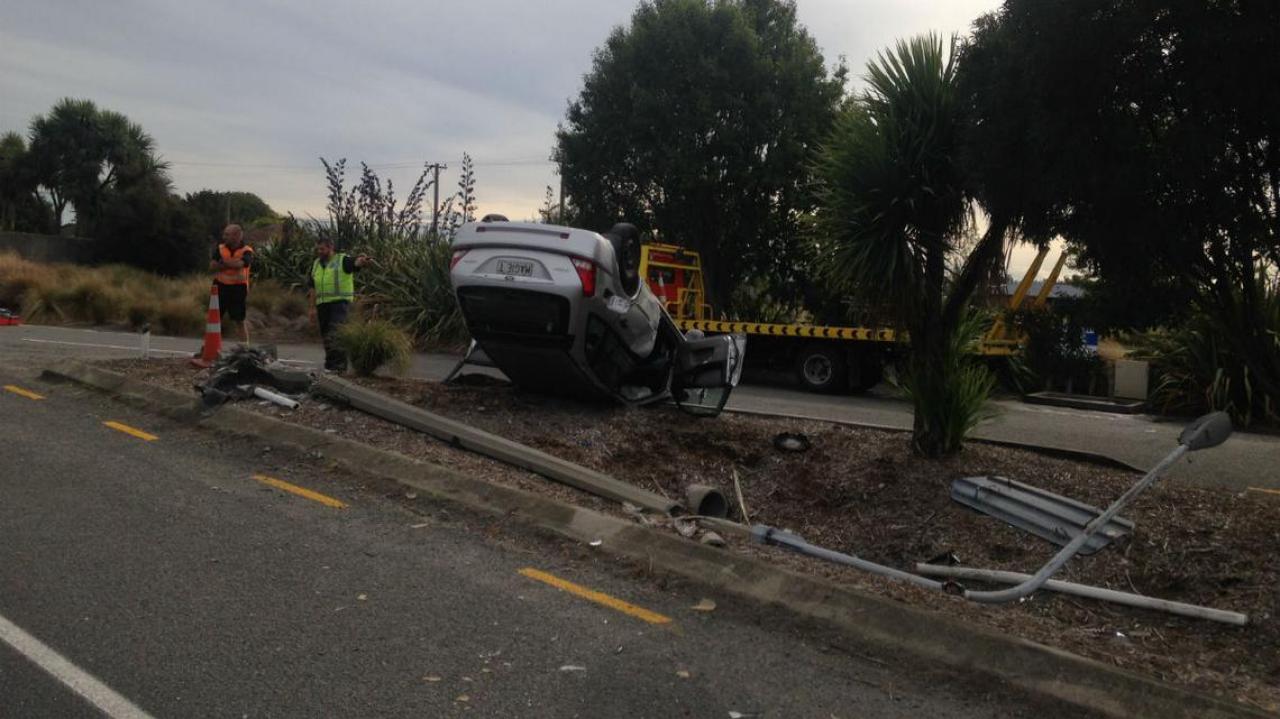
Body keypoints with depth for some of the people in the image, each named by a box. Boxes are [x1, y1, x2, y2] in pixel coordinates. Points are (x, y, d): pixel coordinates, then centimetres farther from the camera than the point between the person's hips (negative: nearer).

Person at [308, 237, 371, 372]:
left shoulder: (343, 260, -3)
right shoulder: (316, 264, 16)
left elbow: (355, 262, -25)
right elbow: (313, 288, 18)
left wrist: (361, 261, -50)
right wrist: (313, 308, 12)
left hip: (340, 302, -7)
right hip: (322, 304, 7)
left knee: (334, 334, -20)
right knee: (325, 335, 8)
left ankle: (338, 364, -20)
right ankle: (331, 365, 17)